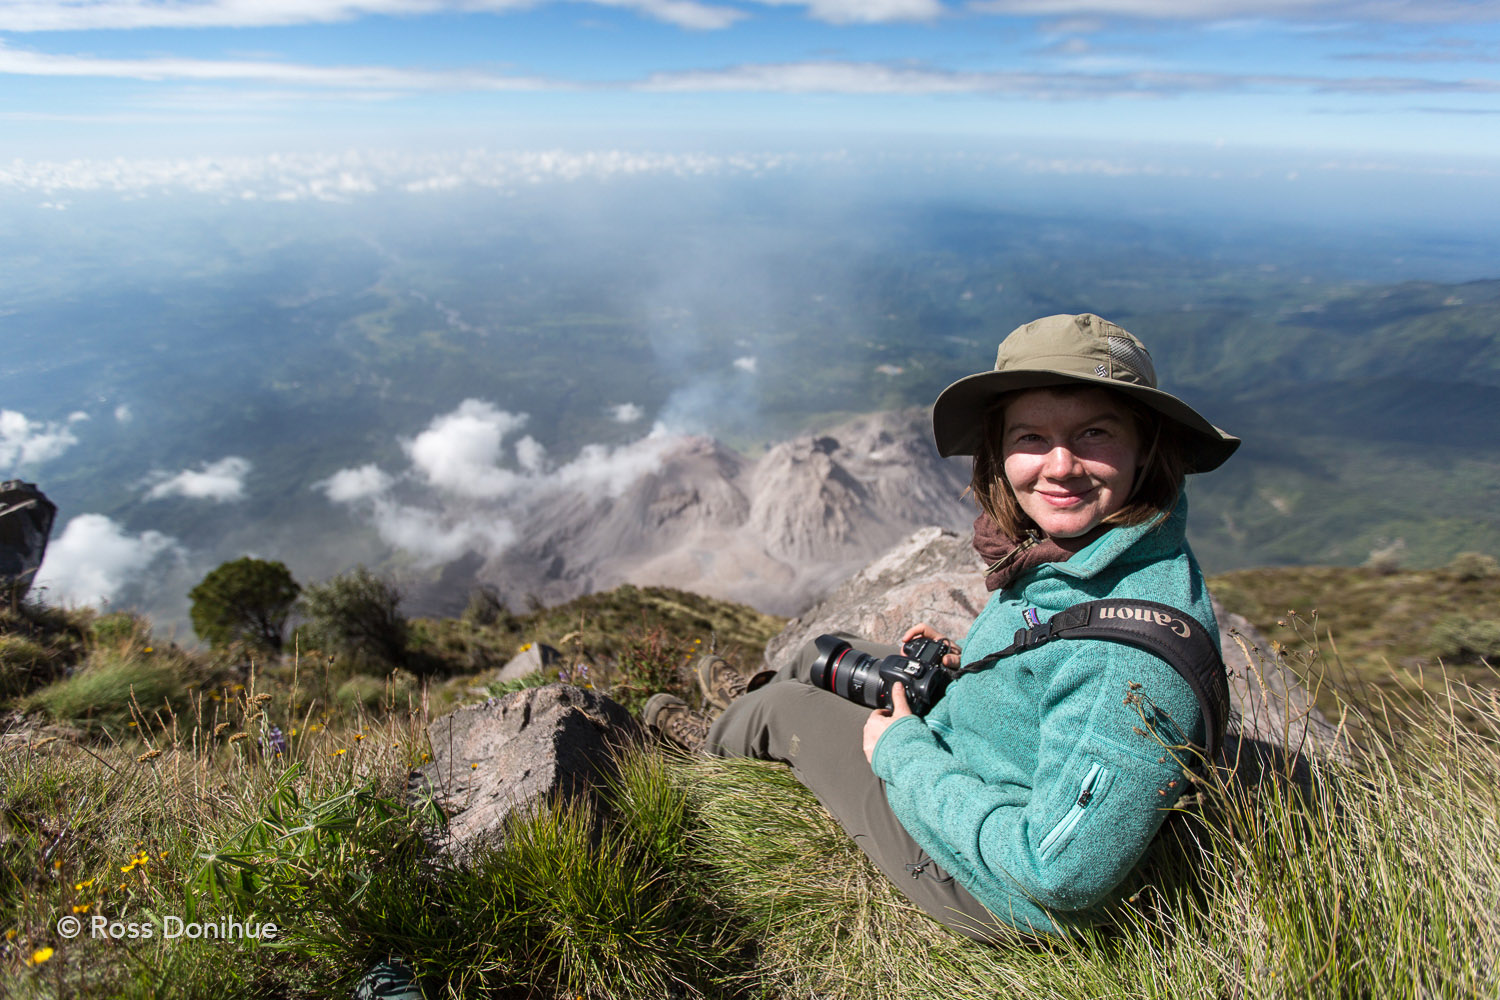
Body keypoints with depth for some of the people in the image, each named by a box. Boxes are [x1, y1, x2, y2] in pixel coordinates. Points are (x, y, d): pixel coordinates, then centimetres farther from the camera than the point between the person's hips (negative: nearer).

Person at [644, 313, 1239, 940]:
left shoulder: (1133, 648, -38)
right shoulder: (1074, 543, -10)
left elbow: (1062, 876, -33)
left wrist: (899, 749, -24)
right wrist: (970, 665, -3)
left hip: (990, 893, -7)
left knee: (785, 704, 6)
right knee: (826, 654, 19)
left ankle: (712, 747, 46)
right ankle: (745, 704, 56)